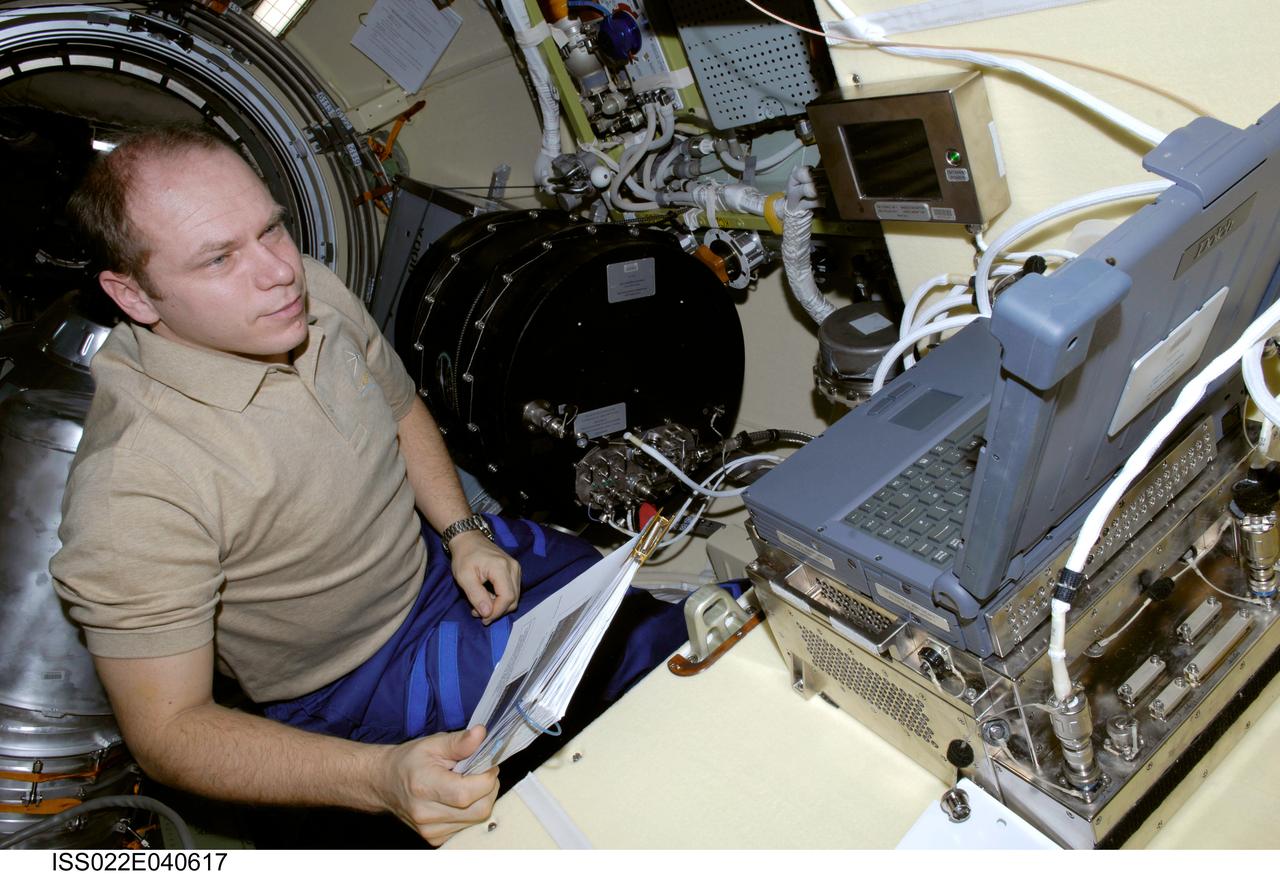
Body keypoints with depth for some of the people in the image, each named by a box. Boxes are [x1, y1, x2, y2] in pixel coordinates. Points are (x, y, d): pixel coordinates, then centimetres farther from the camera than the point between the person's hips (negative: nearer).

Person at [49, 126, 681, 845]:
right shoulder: (130, 489, -34)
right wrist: (380, 777, -40)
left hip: (434, 554, 7)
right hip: (355, 673, -6)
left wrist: (465, 533, -6)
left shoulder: (312, 290, -14)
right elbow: (167, 730, -27)